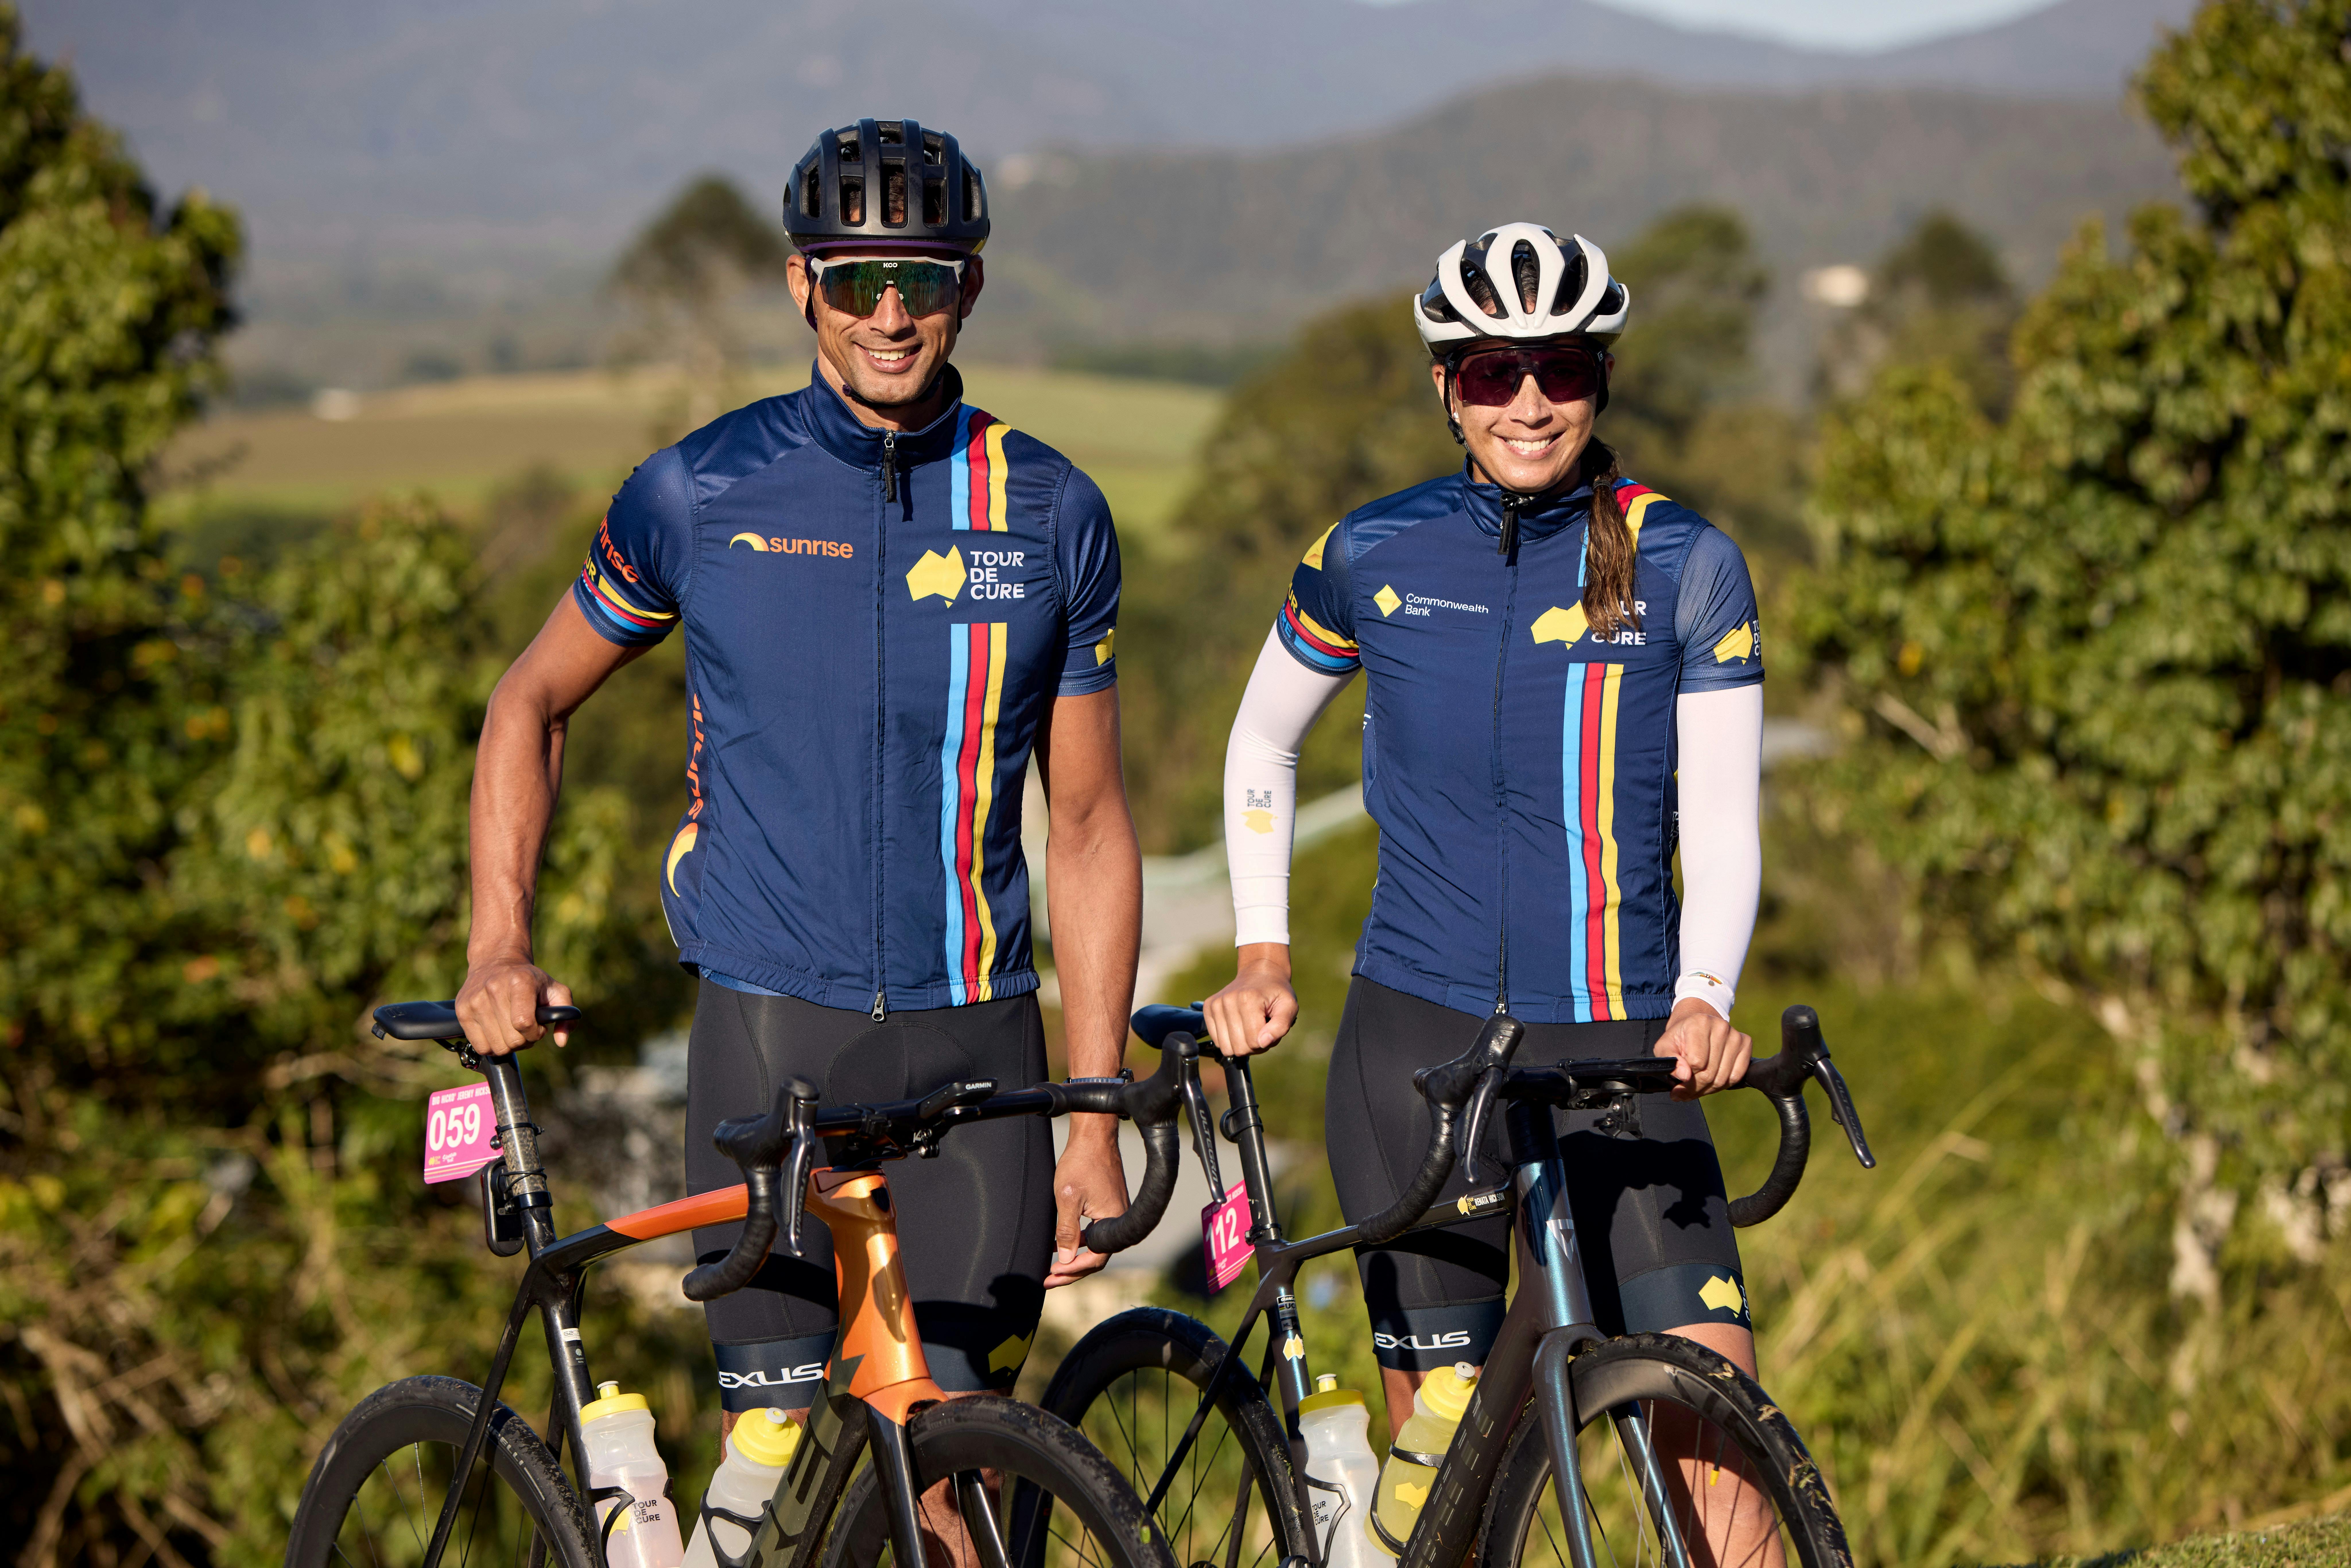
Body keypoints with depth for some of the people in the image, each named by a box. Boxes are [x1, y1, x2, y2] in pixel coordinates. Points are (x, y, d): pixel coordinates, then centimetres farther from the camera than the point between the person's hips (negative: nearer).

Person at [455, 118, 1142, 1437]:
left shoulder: (1051, 514, 3)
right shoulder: (702, 493, 0)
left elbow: (1089, 830, 7)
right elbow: (533, 703, 13)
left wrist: (1098, 1124, 3)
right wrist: (499, 948, -1)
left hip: (976, 1040, 1)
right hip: (769, 1030, -1)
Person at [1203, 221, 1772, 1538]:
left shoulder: (1687, 567, -1)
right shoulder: (1375, 557, 3)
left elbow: (1720, 825, -3)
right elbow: (1262, 746, 19)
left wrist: (1703, 1001, -20)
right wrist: (1262, 958, 9)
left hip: (1620, 1048, -1)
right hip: (1419, 1036, 1)